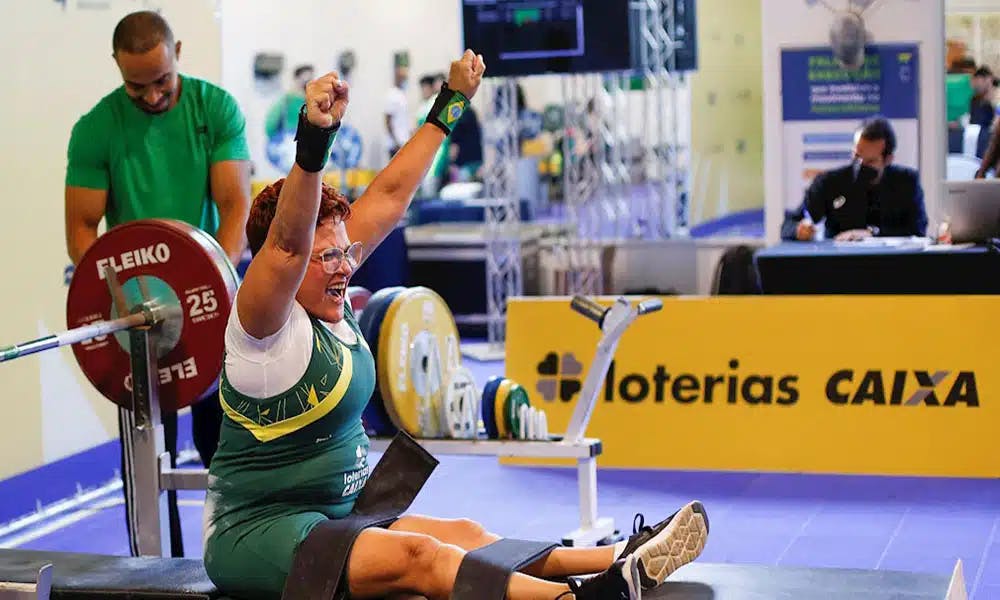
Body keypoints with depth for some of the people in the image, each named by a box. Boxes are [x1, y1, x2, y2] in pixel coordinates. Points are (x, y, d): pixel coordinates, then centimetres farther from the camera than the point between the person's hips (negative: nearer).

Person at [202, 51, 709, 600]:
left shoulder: (329, 301, 7)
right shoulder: (265, 322, -15)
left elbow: (389, 195, 10)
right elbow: (288, 242, -36)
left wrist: (451, 103, 16)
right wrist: (313, 140, -52)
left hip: (333, 518, 9)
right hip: (256, 536, -9)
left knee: (464, 536, -8)